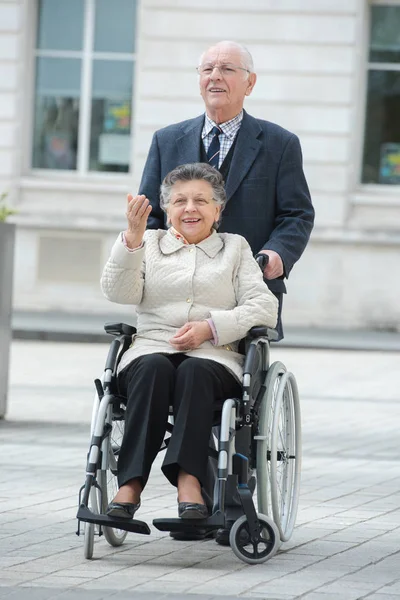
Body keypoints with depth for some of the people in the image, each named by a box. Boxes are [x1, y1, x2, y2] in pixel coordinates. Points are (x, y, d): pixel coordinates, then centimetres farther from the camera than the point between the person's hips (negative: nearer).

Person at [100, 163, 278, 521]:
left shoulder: (235, 248, 20)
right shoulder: (149, 243, 22)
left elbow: (265, 308, 6)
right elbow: (119, 293, 3)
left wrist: (211, 327, -9)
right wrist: (133, 238, -12)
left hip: (213, 360, 0)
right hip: (151, 350, 1)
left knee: (194, 371, -36)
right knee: (154, 368, -35)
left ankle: (189, 481, -51)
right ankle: (130, 485, -45)